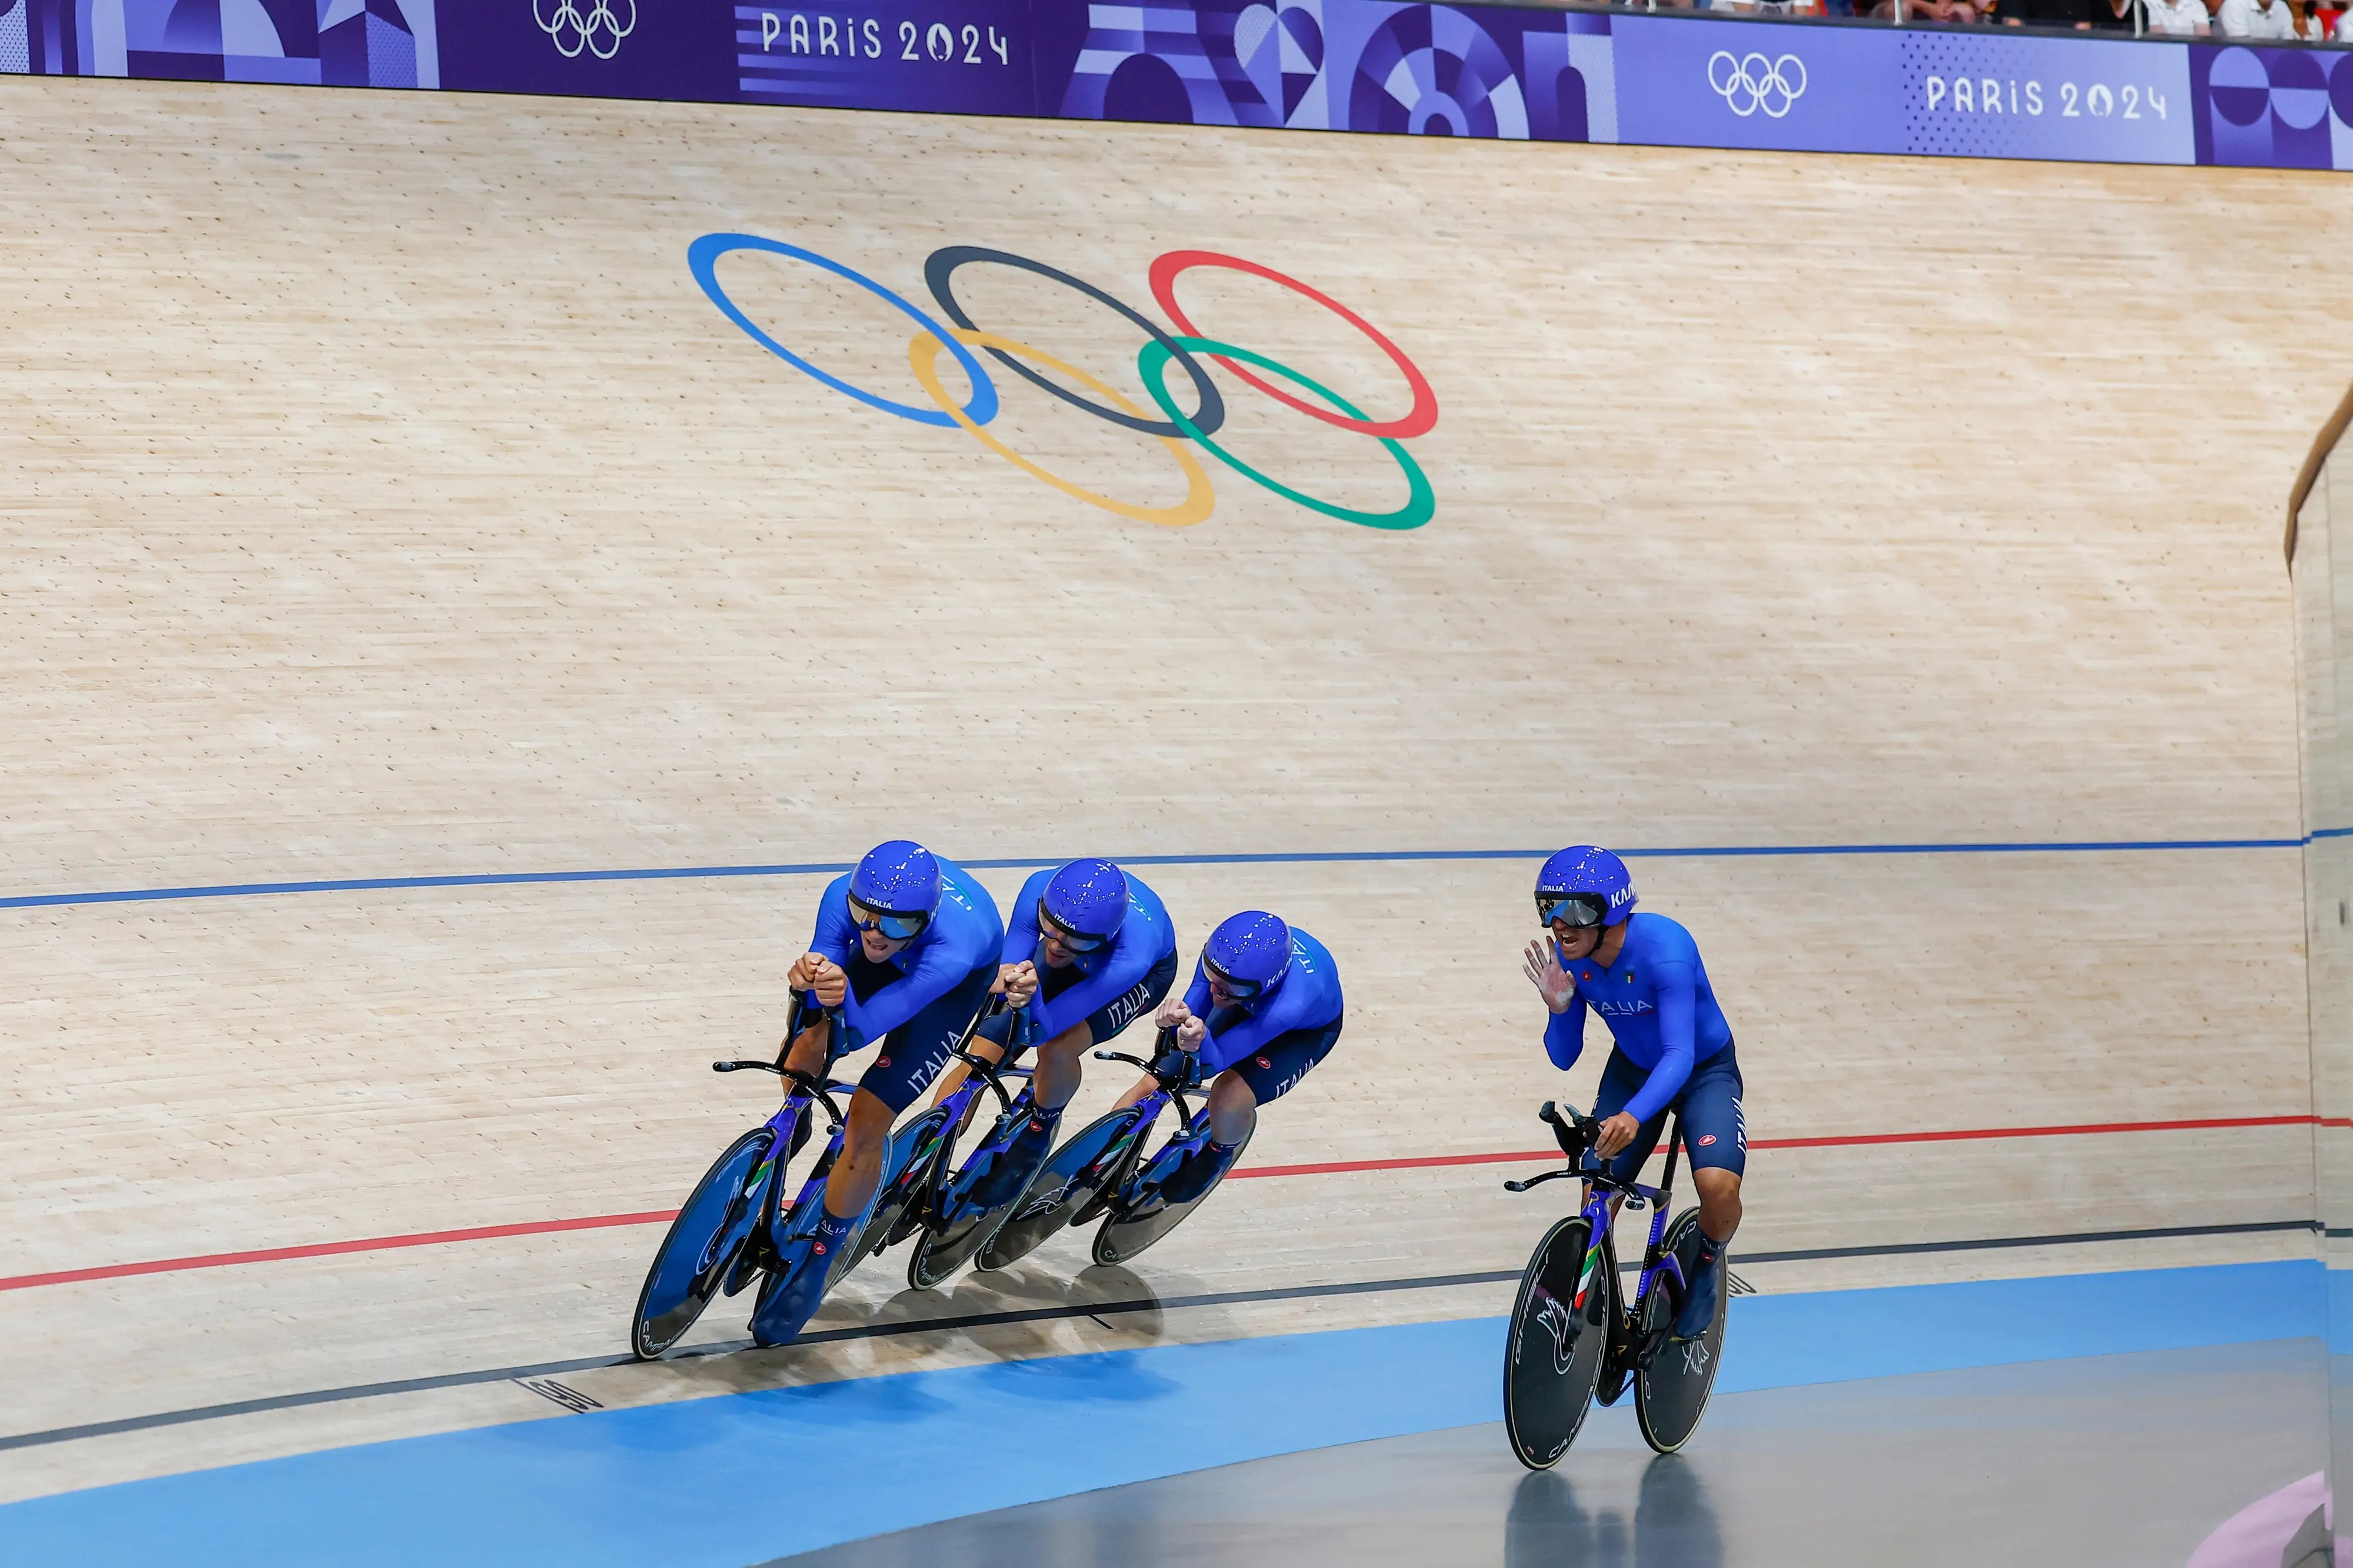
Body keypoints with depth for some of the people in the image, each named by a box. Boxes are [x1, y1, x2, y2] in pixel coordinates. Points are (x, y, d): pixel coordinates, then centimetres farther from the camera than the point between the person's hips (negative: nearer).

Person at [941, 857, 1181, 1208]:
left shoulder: (1131, 959, -45)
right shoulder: (1039, 890, -38)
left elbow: (1041, 1029, -40)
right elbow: (1004, 971, -32)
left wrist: (1030, 997, -62)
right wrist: (1005, 981, -55)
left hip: (1149, 969, -4)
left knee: (1058, 1048, -30)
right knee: (980, 1056, -10)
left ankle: (1040, 1130, 1)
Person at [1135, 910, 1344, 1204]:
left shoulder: (1291, 1004, -47)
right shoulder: (1222, 953, -36)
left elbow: (1214, 1061, -41)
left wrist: (1198, 1045, -64)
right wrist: (1178, 1022, -53)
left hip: (1308, 1028, -4)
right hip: (1251, 1006, 5)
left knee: (1230, 1102, -23)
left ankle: (1219, 1153, 12)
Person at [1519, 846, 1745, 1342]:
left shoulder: (1664, 949, -35)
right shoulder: (1567, 958, -19)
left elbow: (1680, 1054, -41)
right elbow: (1564, 1058, -10)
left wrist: (1633, 1116, -57)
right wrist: (1559, 1007, -31)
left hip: (1704, 1071, -4)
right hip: (1632, 1070, 4)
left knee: (1718, 1186, -27)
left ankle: (1705, 1259, 7)